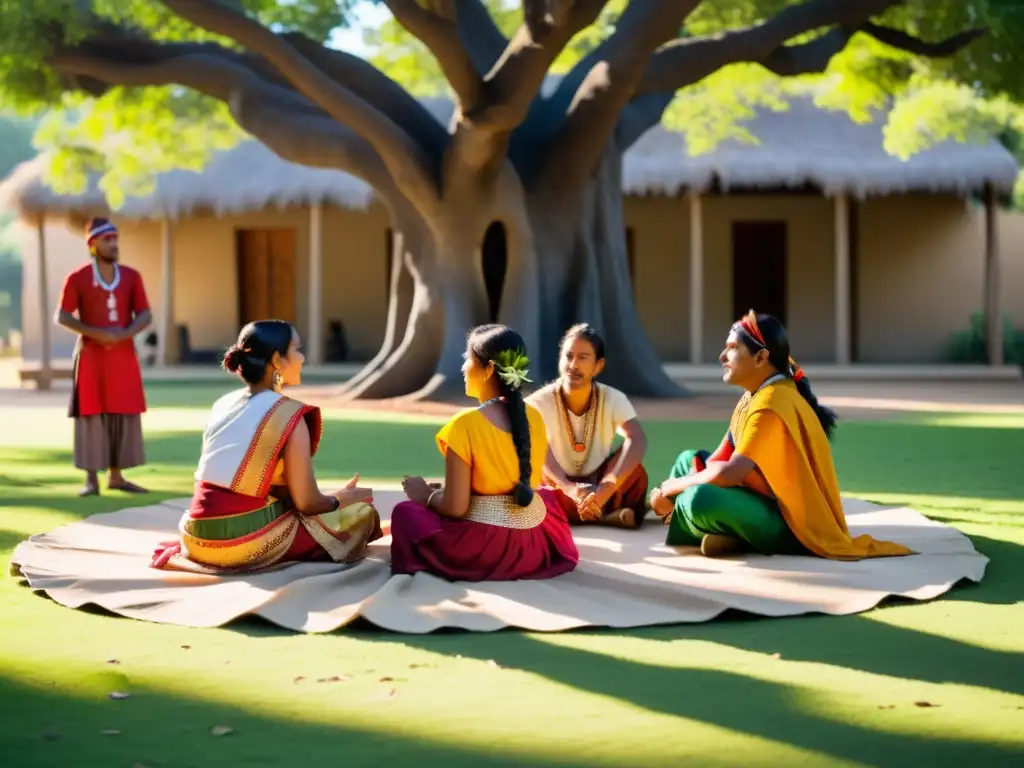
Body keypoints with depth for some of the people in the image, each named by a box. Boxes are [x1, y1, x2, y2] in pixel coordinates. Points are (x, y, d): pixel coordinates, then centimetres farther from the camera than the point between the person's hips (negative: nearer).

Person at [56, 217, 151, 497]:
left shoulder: (131, 276, 6)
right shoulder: (77, 278, -4)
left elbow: (145, 316, 5)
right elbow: (62, 316, -5)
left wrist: (125, 333, -16)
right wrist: (97, 333, -17)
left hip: (124, 355, 4)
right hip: (91, 356, -3)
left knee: (124, 415, 3)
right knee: (91, 415, -2)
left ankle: (116, 476, 11)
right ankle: (91, 479, 2)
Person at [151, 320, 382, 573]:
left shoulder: (223, 404, 11)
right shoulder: (289, 414, -10)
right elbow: (307, 502, -8)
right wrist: (342, 499, 14)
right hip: (244, 542, -8)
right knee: (359, 513, 9)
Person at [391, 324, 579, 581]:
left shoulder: (466, 423, -16)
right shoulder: (534, 417, 3)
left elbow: (455, 507, -16)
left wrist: (426, 495, 7)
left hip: (482, 548, -5)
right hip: (534, 545, 5)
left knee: (405, 512, 20)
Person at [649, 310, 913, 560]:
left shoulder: (771, 404, -22)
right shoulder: (754, 396, 10)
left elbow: (729, 473, -28)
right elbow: (719, 460, 10)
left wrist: (673, 486, -12)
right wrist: (671, 491, -6)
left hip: (792, 522, -11)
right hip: (771, 501, 11)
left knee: (699, 499, -34)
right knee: (688, 460, 17)